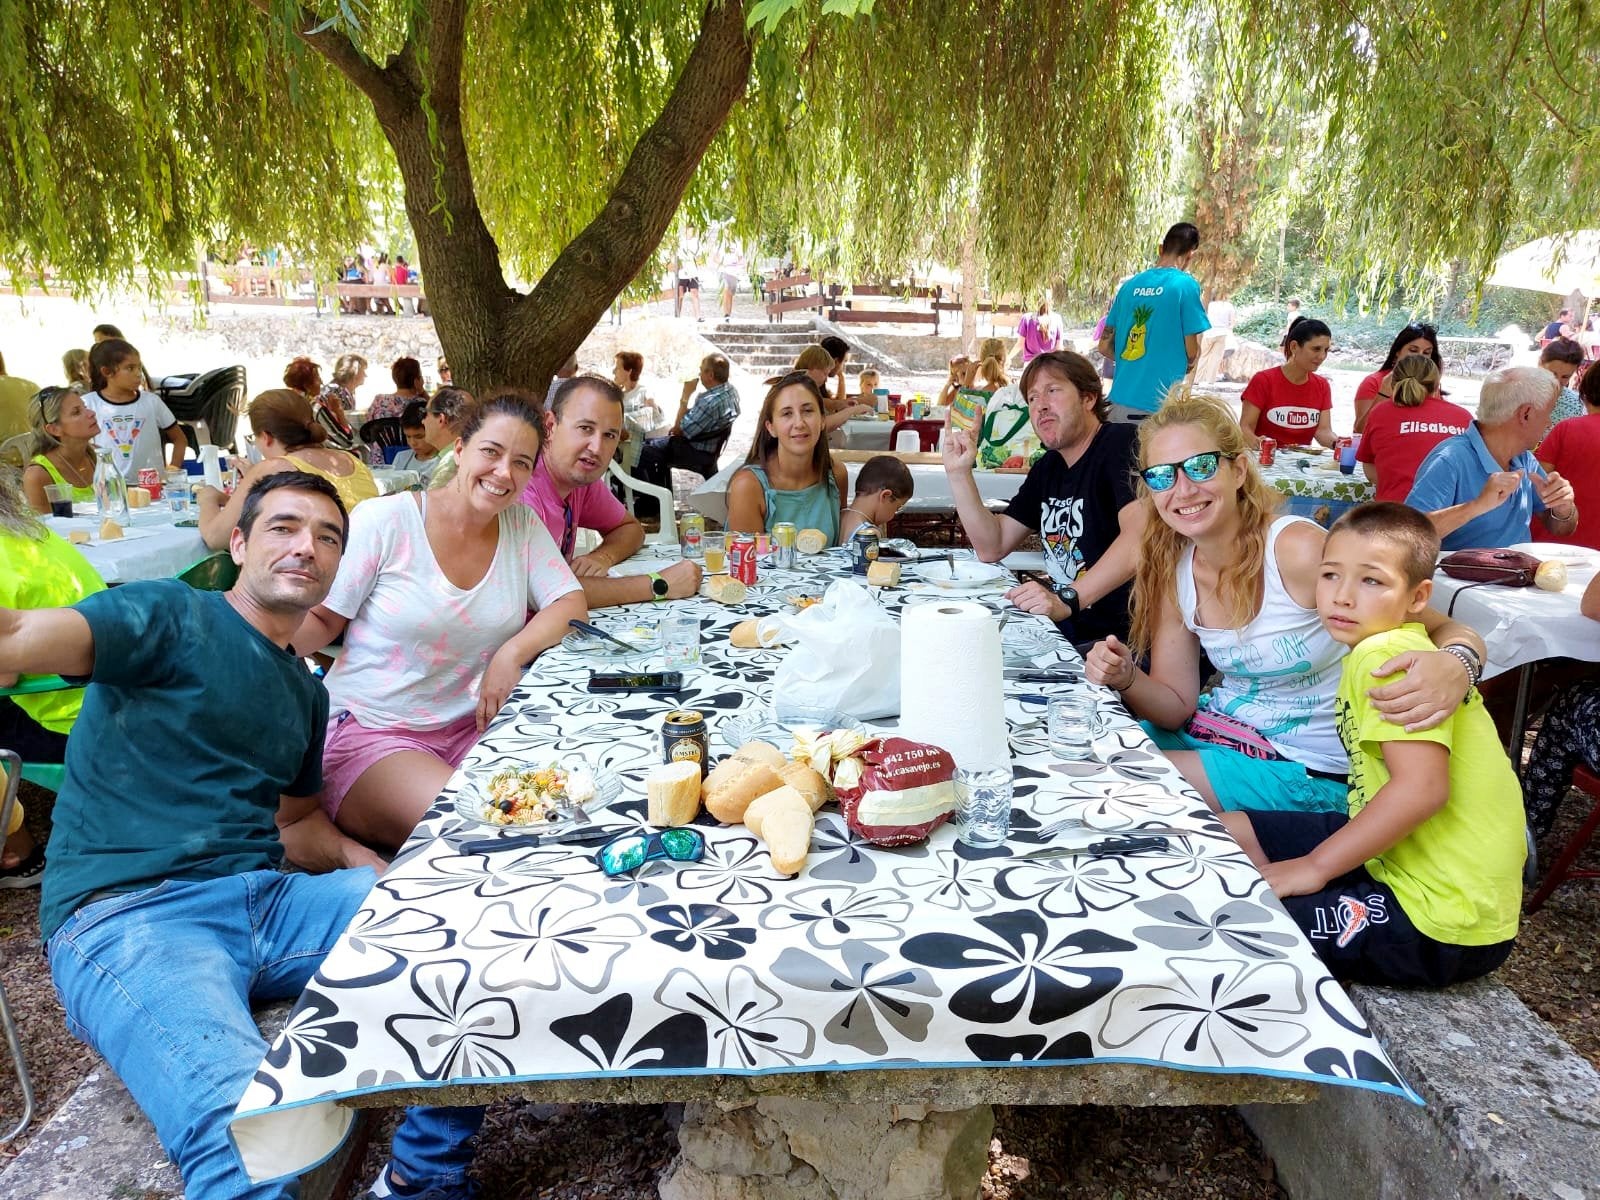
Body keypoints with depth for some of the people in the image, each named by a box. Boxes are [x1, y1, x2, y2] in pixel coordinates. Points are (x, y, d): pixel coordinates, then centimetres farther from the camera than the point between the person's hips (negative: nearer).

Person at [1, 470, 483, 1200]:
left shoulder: (304, 692, 22)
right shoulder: (171, 617, 0)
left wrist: (387, 878, 13)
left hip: (268, 902, 7)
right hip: (127, 916, -7)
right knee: (245, 1127, -37)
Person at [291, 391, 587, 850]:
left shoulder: (523, 524, 4)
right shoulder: (385, 521, -9)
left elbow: (572, 604, 0)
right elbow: (320, 620, -3)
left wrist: (513, 652, -17)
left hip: (472, 726, 5)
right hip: (370, 732, -5)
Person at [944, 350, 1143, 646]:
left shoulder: (1123, 444, -11)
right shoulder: (1048, 468, 16)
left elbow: (1139, 538, -28)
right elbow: (992, 547, 13)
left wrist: (1068, 599, -36)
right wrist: (958, 472, 3)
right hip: (1066, 632, 8)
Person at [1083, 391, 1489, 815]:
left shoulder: (1299, 550, -23)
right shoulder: (1173, 568, -5)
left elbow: (1445, 631, -17)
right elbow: (1177, 704, 1)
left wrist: (1453, 667, -41)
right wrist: (1127, 679, -21)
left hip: (1307, 770, -6)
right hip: (1217, 731, 6)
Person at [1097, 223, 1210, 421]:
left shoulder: (1130, 285, 10)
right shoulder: (1186, 284, -5)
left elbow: (1105, 346, 13)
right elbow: (1192, 353, -4)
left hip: (1120, 400, 5)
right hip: (1159, 405, -5)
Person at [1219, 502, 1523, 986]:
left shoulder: (1389, 656, -21)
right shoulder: (1370, 653, 7)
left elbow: (1421, 787, -30)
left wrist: (1314, 865, -22)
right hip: (1392, 856, 10)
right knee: (1230, 830, 14)